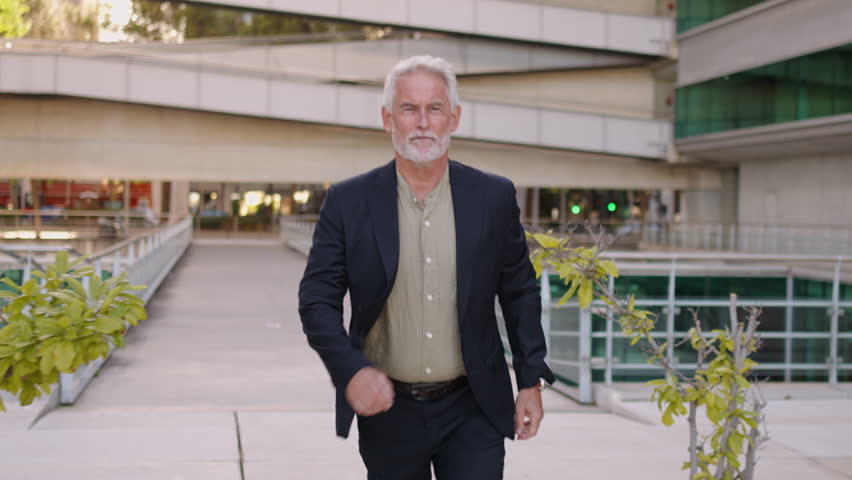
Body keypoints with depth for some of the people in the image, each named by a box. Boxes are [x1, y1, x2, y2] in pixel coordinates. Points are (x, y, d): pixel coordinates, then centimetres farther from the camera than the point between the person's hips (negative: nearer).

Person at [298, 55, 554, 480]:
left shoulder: (494, 198, 0)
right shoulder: (348, 202, -4)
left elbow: (520, 293, 8)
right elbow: (317, 299, -3)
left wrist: (531, 381, 6)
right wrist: (350, 370, -19)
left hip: (472, 412, 0)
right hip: (388, 411, 0)